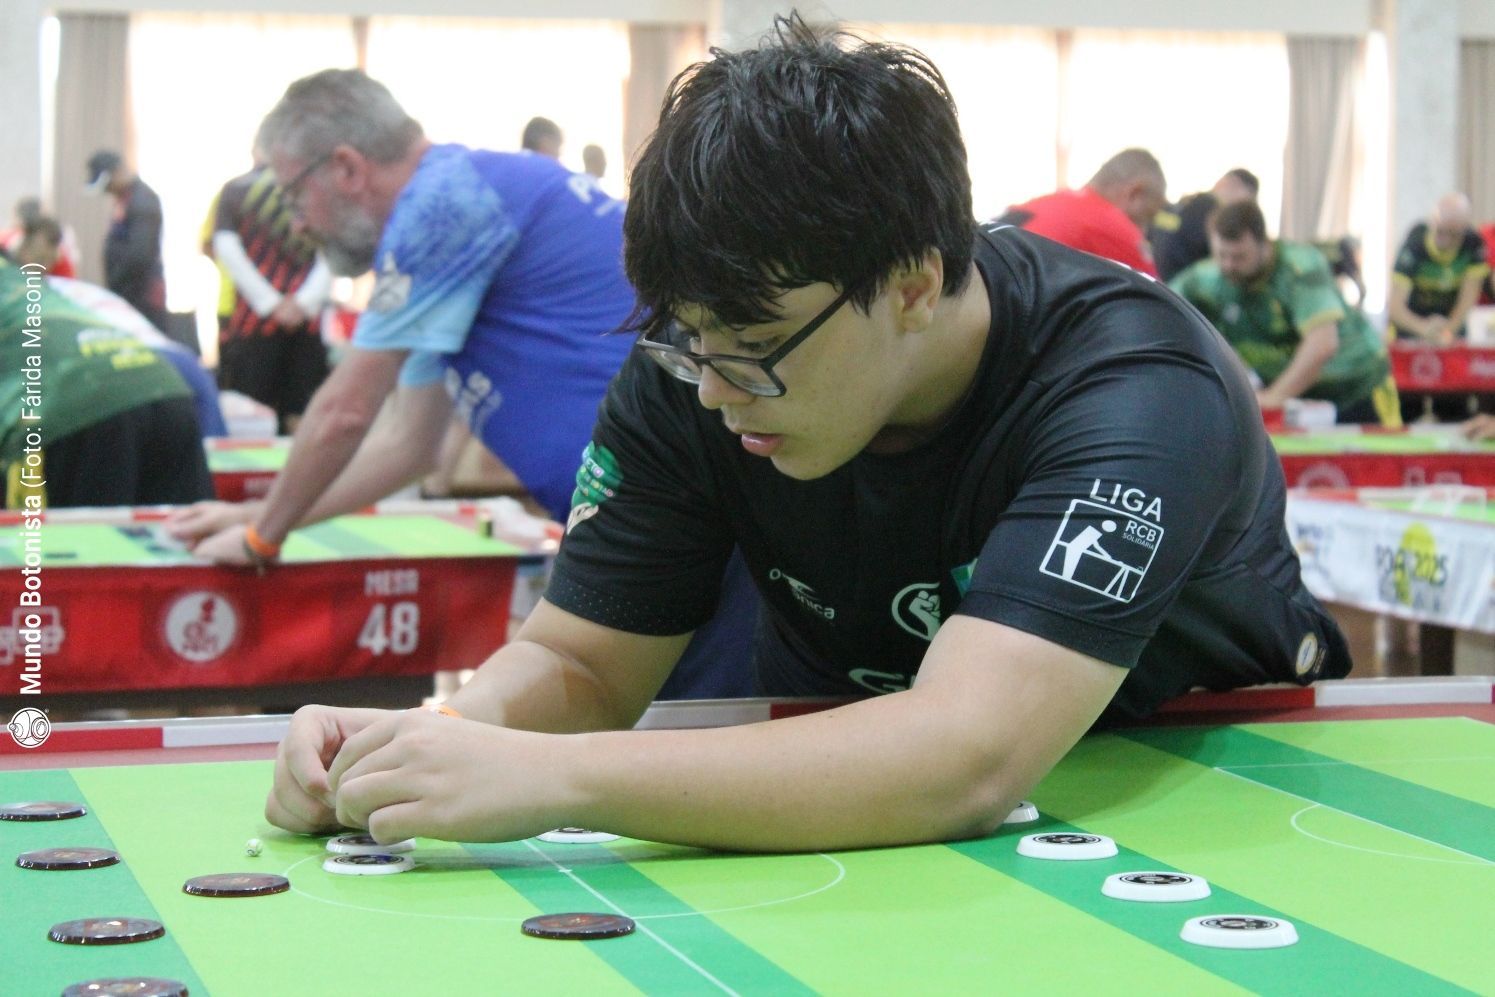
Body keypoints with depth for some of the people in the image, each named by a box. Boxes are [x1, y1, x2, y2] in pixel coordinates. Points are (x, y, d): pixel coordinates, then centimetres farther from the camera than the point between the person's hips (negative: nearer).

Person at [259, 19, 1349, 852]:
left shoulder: (1134, 389, -32)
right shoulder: (687, 376, -17)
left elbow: (967, 761, -44)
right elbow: (579, 660, -9)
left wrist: (544, 778, -48)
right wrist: (434, 744, -32)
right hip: (856, 789, 2)